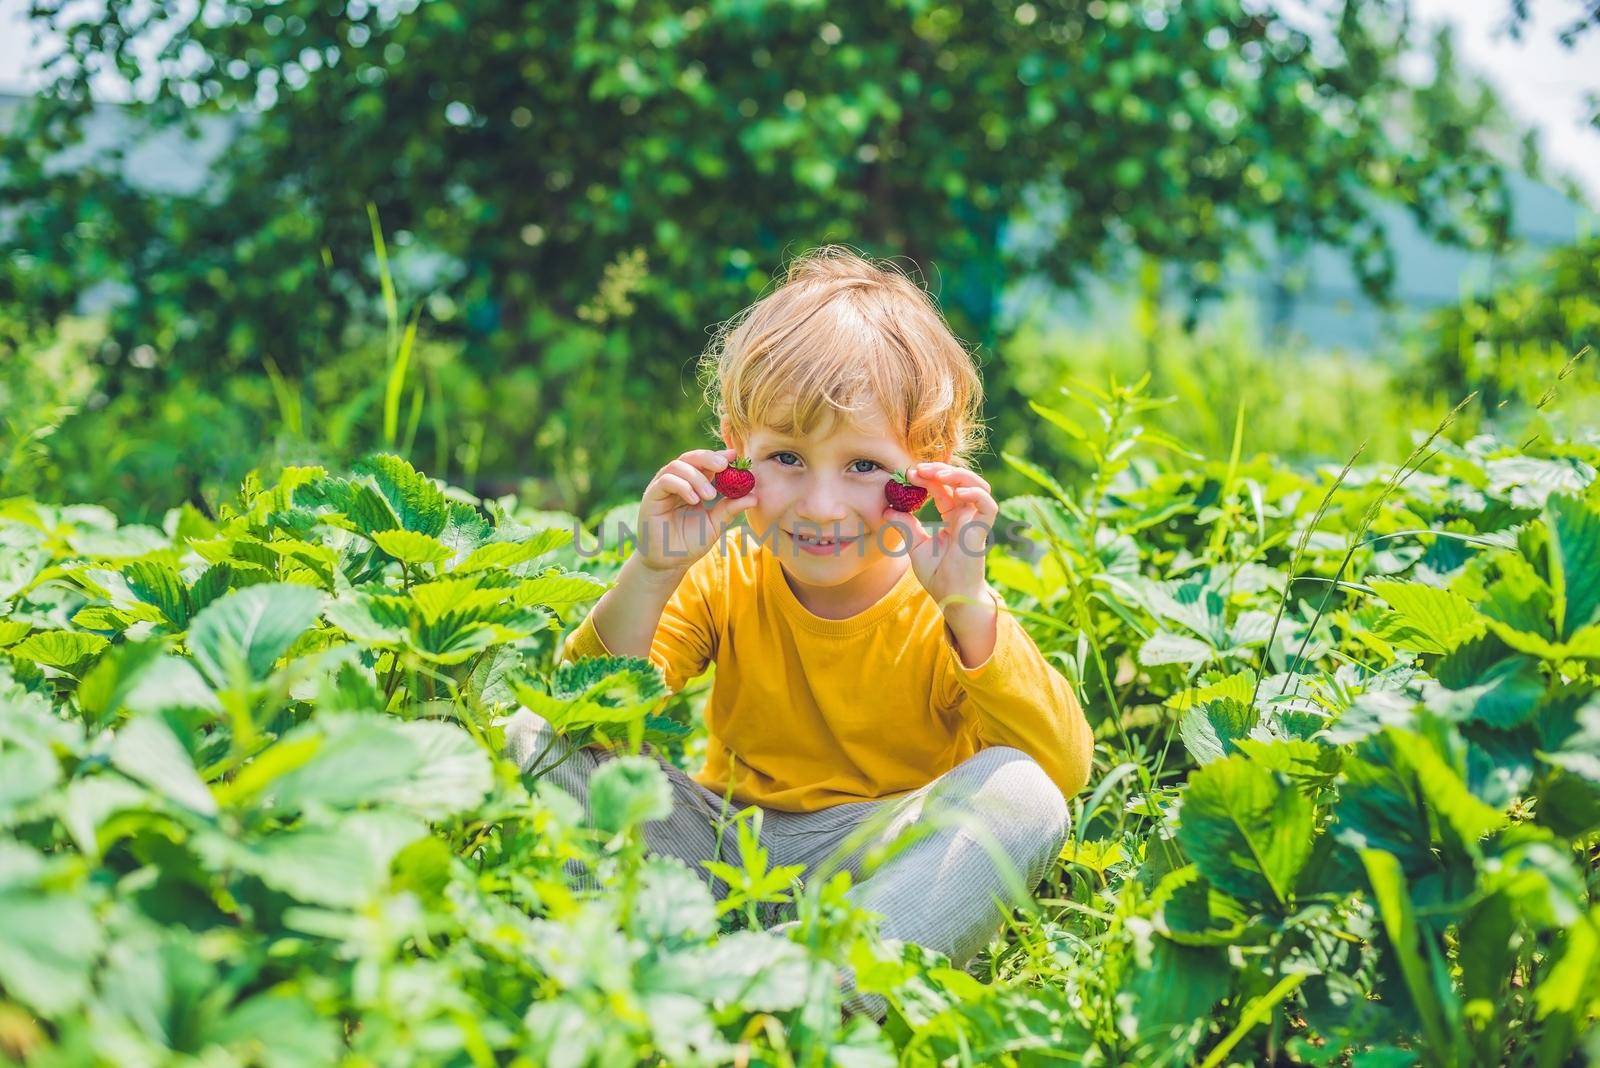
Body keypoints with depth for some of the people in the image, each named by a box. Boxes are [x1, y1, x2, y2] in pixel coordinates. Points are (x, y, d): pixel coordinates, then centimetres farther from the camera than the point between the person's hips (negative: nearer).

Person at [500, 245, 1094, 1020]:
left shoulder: (944, 613, -9)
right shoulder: (722, 581, -2)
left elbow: (1065, 771, -22)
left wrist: (969, 608, -32)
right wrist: (649, 575, -24)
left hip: (882, 865, -2)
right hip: (721, 849, 3)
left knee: (1021, 794, -31)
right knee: (540, 737, -13)